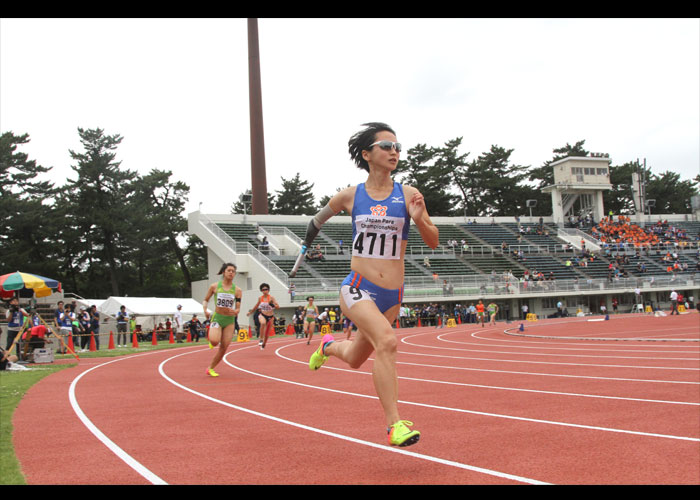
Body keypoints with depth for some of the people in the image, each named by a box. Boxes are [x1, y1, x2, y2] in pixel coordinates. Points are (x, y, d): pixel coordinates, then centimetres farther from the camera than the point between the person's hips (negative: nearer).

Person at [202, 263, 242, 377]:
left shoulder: (237, 290, 1)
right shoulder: (214, 286, -1)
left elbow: (238, 309, 2)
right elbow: (205, 300, 12)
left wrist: (234, 311, -21)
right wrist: (205, 310, -5)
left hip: (230, 320, 3)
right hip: (217, 318, -2)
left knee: (224, 347, -1)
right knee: (214, 341, -27)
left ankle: (210, 368, 17)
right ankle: (211, 342, 11)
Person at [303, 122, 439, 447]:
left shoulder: (408, 195, -1)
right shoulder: (350, 196, -1)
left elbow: (433, 242, -1)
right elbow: (321, 216, 20)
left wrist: (419, 219, -18)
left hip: (391, 295, 3)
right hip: (357, 289, -3)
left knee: (355, 359, 18)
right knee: (386, 340, -30)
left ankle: (328, 346, 53)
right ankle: (394, 424, -23)